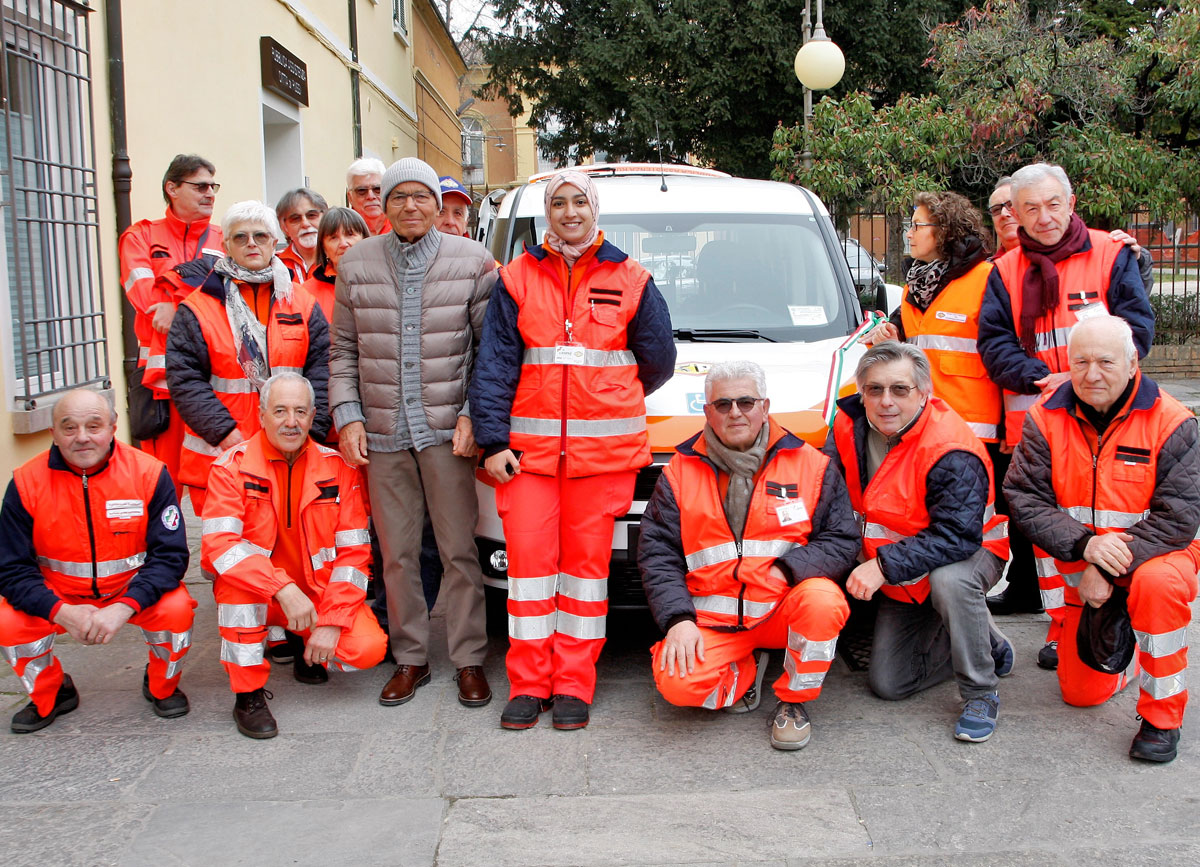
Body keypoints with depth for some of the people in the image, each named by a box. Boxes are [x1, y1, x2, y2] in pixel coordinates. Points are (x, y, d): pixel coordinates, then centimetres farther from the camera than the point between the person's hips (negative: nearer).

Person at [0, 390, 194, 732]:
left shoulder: (149, 473, -16)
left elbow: (170, 555, -17)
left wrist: (124, 607, -32)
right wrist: (61, 612, -28)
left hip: (134, 591, -1)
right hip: (59, 597, 2)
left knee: (176, 609, -29)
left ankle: (161, 687, 6)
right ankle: (49, 696, 11)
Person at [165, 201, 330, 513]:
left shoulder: (301, 303, 10)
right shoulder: (198, 308, 3)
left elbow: (322, 368, 5)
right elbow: (185, 379, -4)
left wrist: (309, 430, -7)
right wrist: (225, 433, -14)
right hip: (220, 456, -2)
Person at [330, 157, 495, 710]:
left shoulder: (472, 262, 2)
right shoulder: (356, 263, 8)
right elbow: (343, 351, 10)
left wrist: (473, 415, -6)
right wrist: (347, 416, 1)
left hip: (447, 432, -2)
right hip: (382, 435, 2)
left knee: (460, 550, 2)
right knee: (397, 554, 9)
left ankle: (469, 660, 15)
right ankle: (410, 659, 23)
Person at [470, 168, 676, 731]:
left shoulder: (630, 281, 7)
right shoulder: (517, 279, 9)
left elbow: (658, 362, 13)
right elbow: (495, 363, 5)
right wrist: (493, 440, -2)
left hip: (605, 448, 0)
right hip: (530, 446, 1)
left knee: (587, 559, 2)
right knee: (528, 554, -2)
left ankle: (573, 685, 11)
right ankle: (528, 684, 9)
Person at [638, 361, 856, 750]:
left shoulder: (810, 464, 2)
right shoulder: (680, 471, 3)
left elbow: (843, 539, -1)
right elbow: (657, 554, 1)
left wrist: (790, 568, -19)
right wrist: (678, 618, -14)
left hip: (783, 608, 0)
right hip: (712, 618, 0)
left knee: (823, 600, -33)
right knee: (677, 683, -26)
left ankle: (793, 700, -4)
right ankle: (745, 672, 10)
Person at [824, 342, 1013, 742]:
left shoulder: (952, 452, -30)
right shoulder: (851, 426, -11)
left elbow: (957, 537, -36)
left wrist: (884, 565, -41)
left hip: (971, 553, -6)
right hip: (902, 582, 6)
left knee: (949, 580, -42)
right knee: (888, 685, 3)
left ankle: (981, 694, -19)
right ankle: (988, 643, 25)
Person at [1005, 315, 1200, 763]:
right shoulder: (1046, 418, -9)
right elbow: (1025, 499, -13)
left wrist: (1110, 568, -26)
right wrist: (1085, 545, -28)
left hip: (1154, 552, -3)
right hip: (1080, 566, 3)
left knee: (1157, 583, -40)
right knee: (1081, 693, 4)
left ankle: (1162, 716, -19)